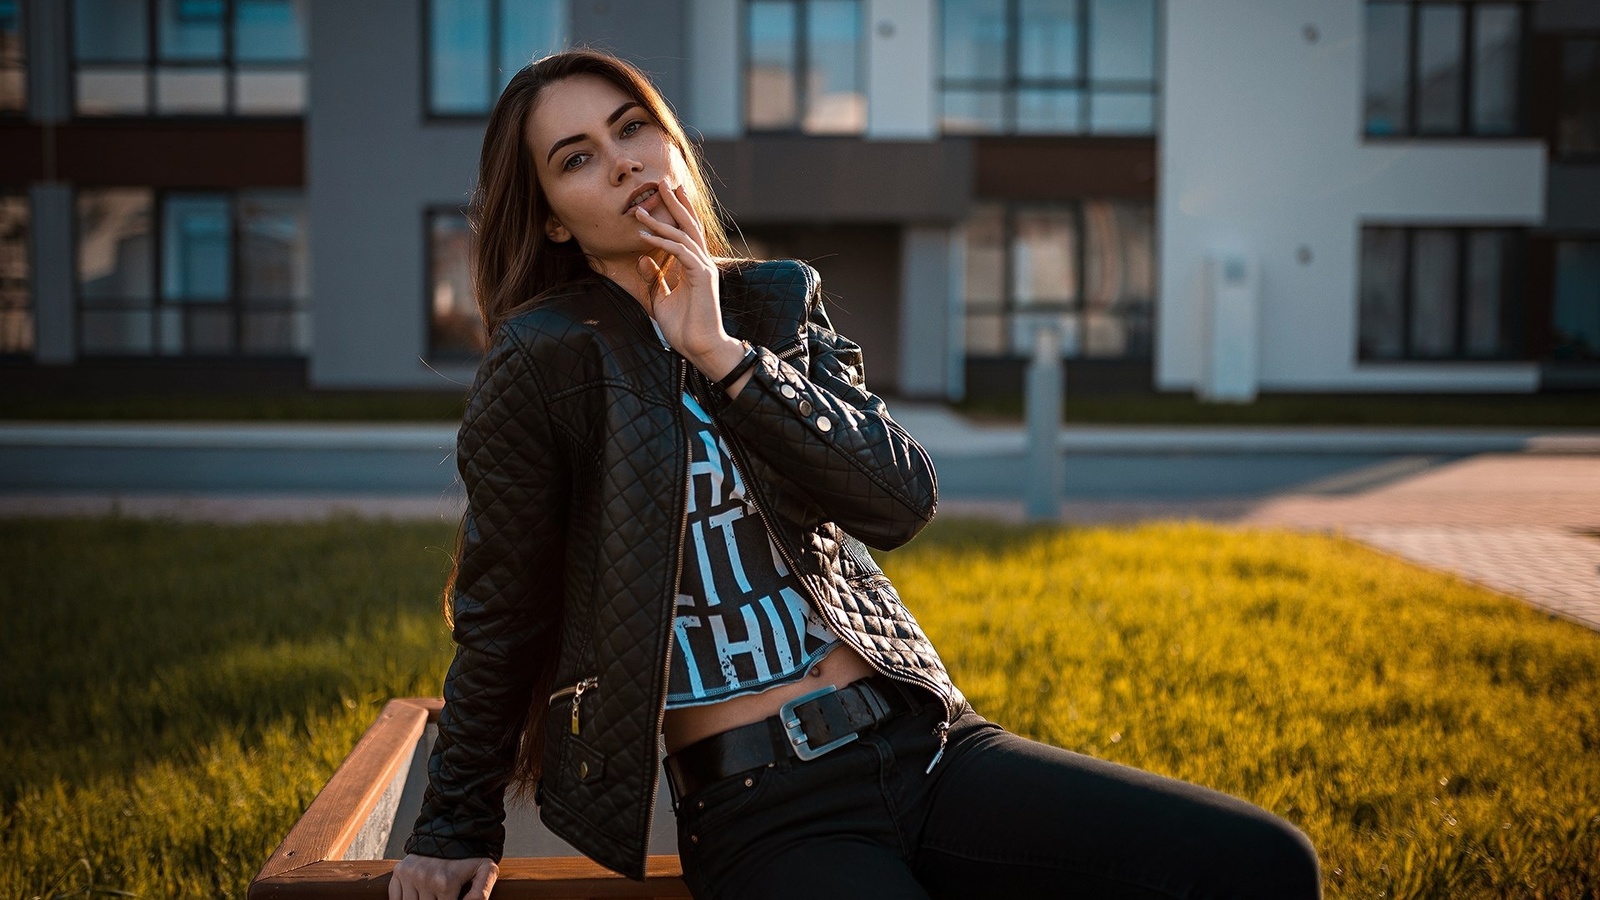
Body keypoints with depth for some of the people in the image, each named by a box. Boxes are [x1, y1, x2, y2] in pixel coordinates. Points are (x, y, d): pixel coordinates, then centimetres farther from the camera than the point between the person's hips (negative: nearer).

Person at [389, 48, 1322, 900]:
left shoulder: (778, 301, 10)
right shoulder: (546, 360, -5)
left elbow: (905, 499, -3)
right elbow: (500, 615, 3)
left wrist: (723, 354, -10)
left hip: (928, 746, 6)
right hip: (756, 812, -5)